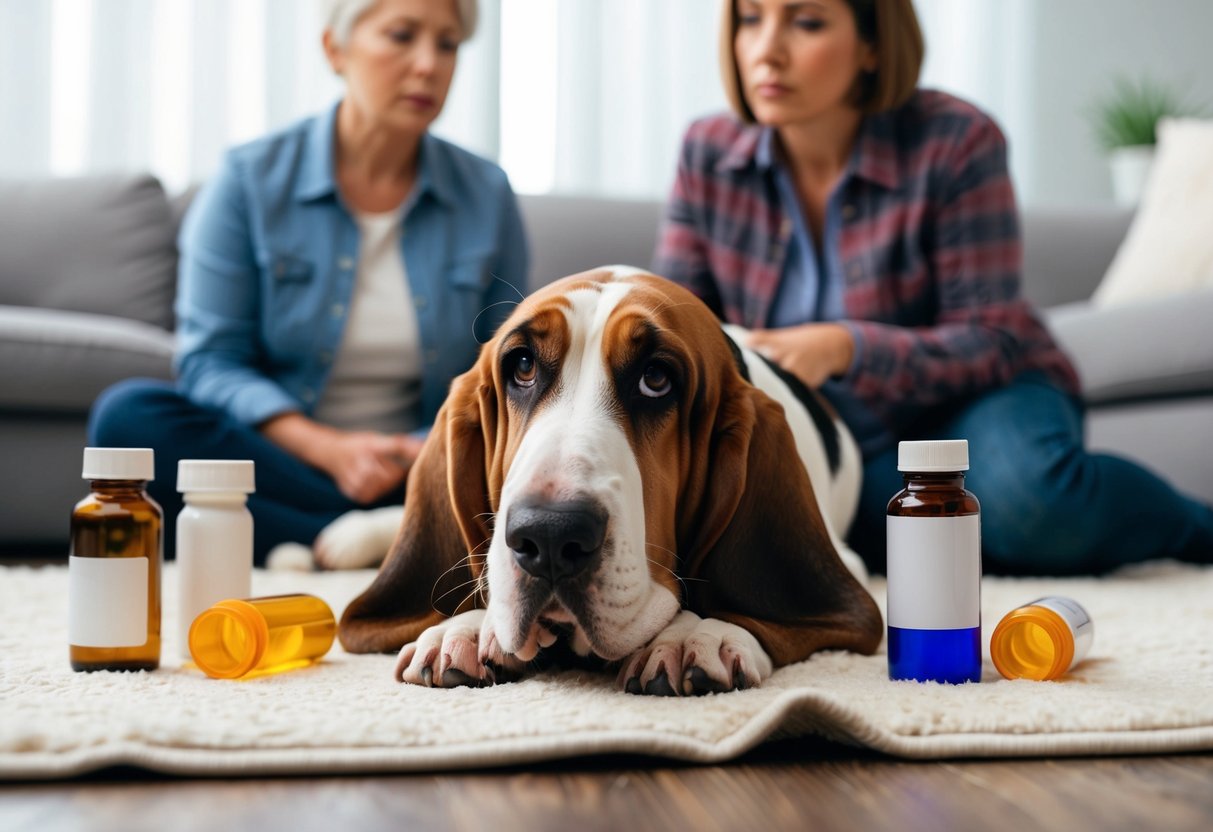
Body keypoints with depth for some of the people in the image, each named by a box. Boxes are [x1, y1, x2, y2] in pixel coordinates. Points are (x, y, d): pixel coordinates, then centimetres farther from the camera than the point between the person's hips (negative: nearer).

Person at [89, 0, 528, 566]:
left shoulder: (486, 196, 6)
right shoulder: (250, 180, 1)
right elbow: (209, 362, -4)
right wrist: (326, 448, -20)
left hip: (411, 477, 0)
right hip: (273, 462, 0)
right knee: (128, 415, -30)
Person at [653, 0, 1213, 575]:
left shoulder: (957, 144, -15)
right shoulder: (709, 152, -4)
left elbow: (990, 342, -18)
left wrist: (844, 348, -37)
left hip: (966, 403, -3)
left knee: (1027, 490, -37)